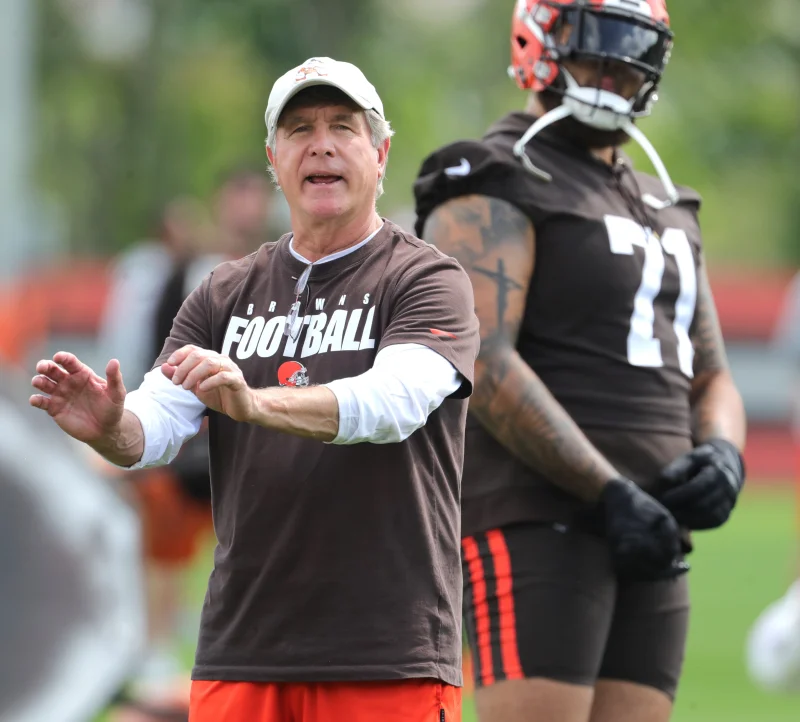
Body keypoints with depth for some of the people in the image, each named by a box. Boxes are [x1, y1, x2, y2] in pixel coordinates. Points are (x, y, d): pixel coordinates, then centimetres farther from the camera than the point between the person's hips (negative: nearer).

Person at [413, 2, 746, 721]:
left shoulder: (661, 209, 23)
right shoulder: (496, 194, -5)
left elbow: (710, 380, 23)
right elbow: (484, 366, -17)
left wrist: (723, 456, -2)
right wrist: (609, 493, -21)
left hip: (648, 542, 8)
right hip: (536, 520, -8)